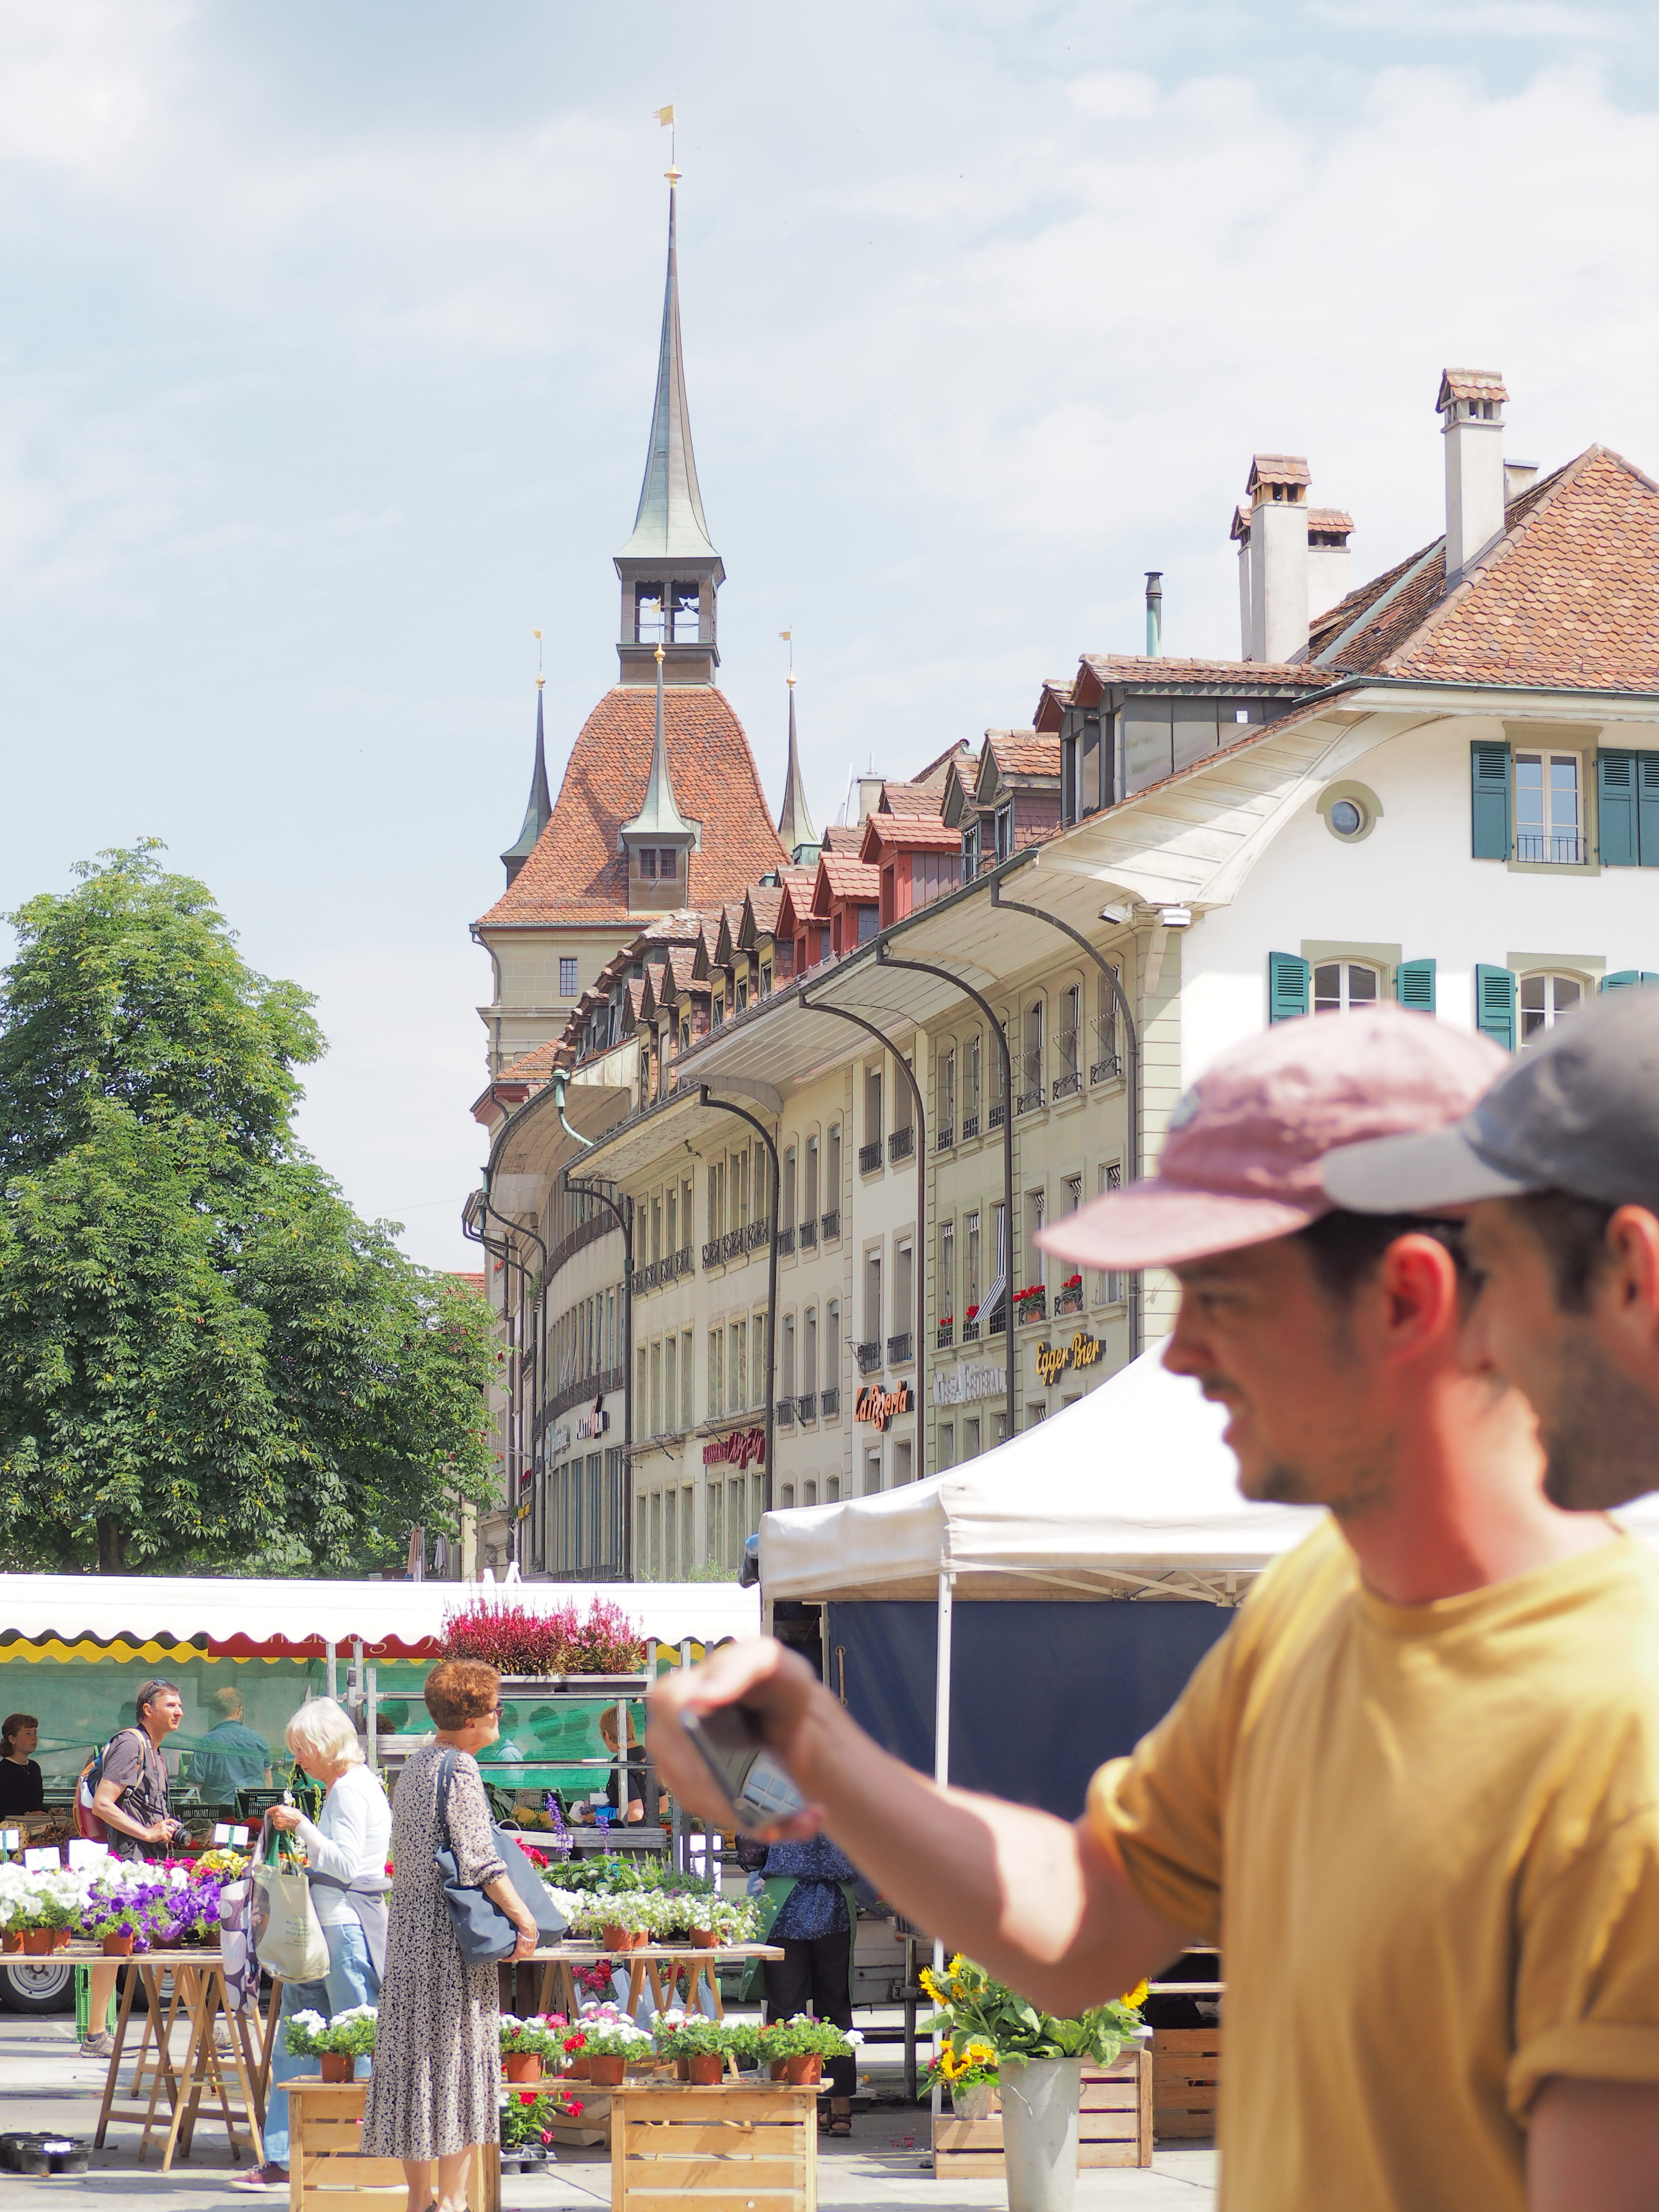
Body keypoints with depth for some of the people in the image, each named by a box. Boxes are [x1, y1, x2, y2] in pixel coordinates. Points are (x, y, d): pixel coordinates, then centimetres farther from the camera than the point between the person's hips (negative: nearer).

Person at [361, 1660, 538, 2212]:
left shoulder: (415, 1764, 13)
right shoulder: (459, 1768, -13)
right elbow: (477, 1857, -20)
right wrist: (522, 1915, -15)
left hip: (408, 1927, 8)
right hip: (451, 1934, -8)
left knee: (411, 2051, 9)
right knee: (457, 2052, -3)